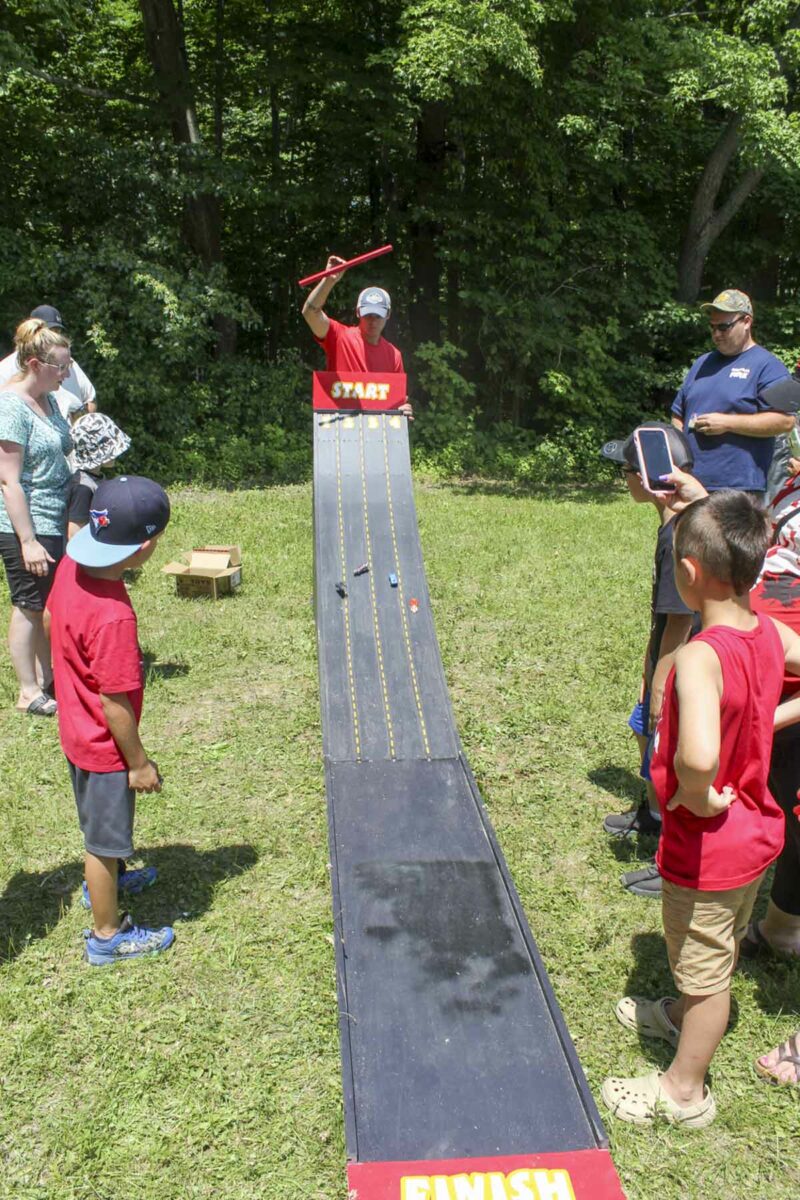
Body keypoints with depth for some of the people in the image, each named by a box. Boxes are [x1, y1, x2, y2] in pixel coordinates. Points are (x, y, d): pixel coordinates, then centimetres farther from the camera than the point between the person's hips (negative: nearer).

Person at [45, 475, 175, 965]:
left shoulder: (70, 565, -13)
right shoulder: (113, 616, -37)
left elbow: (50, 618, 8)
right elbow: (114, 704, -28)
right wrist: (139, 762, -15)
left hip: (76, 728, 8)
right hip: (104, 745, -8)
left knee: (98, 820, 31)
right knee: (106, 836, 13)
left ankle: (105, 881, 56)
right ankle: (108, 935, 33)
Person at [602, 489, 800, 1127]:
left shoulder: (700, 656, -33)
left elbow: (698, 757, -48)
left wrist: (695, 797, -29)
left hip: (707, 845, -8)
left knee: (703, 966, 13)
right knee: (718, 953, 30)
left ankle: (684, 1090, 35)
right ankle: (686, 1015, 57)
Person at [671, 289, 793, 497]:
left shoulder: (767, 366, -1)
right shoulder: (701, 363, 20)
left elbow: (785, 420, -12)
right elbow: (678, 415, 26)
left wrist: (726, 422, -14)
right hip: (691, 485, 6)